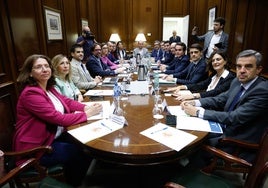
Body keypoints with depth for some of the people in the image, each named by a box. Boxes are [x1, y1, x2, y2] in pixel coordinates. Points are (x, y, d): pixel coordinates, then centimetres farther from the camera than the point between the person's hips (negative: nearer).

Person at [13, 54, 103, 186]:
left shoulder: (48, 88, 4)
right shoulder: (31, 93, -24)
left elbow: (67, 101, 9)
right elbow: (59, 118, -28)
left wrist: (86, 107, -11)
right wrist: (87, 114, -21)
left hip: (54, 136, 8)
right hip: (35, 148, -8)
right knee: (81, 151, -11)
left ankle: (72, 178, 23)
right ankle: (73, 182, 19)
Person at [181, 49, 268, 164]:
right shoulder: (237, 82, 0)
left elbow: (234, 118, -28)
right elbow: (220, 99, 8)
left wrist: (198, 112, -26)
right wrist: (194, 103, -10)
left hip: (241, 144, -7)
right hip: (226, 128, 7)